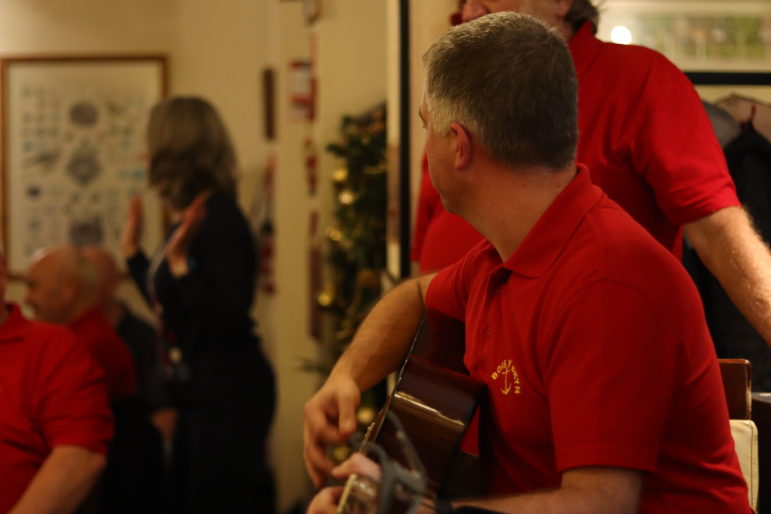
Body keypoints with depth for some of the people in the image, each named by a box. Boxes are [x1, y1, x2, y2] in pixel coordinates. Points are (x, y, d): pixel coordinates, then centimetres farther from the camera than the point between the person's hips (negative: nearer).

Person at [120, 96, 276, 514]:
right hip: (199, 395, 10)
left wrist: (181, 263, -30)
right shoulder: (187, 218, 9)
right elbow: (169, 307, 21)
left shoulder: (218, 218, -18)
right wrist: (132, 249, 24)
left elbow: (230, 321, -25)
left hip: (229, 397, -10)